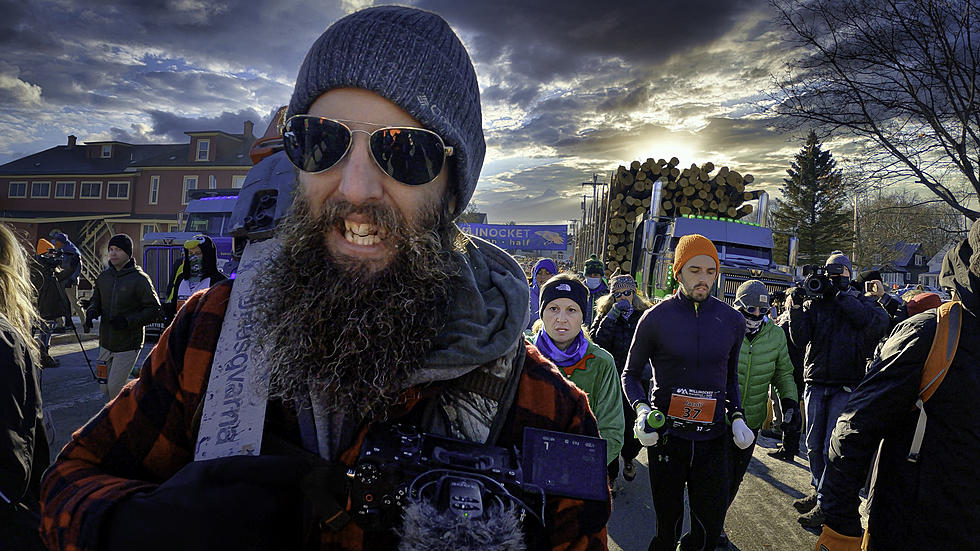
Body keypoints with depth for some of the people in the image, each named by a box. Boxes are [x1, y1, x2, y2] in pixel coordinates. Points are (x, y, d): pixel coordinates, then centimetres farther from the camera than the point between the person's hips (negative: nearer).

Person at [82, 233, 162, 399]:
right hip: (106, 343, 6)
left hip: (128, 345, -6)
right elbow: (96, 300, 19)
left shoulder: (139, 279, -13)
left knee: (114, 388, -4)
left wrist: (128, 321, -23)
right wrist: (92, 311, -4)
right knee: (104, 387, 13)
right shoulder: (104, 276, 5)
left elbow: (155, 310, -12)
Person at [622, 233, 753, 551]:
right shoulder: (656, 318, -6)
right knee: (668, 523, 8)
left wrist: (736, 417, 2)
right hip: (666, 435, -2)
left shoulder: (732, 321, 4)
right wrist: (641, 408, -14)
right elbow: (631, 373, 3)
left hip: (713, 438, 3)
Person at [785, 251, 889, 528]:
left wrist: (841, 295, -17)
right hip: (816, 383, 3)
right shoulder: (813, 302, 7)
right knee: (814, 445, 10)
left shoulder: (862, 302, 4)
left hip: (847, 386, -3)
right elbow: (800, 339, -3)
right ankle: (818, 491, 26)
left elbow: (880, 321, -18)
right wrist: (795, 309, -18)